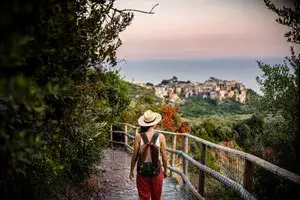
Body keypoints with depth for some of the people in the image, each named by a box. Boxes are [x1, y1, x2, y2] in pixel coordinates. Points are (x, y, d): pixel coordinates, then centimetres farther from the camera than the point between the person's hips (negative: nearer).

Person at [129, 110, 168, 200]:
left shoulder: (139, 137, -12)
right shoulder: (160, 137, -12)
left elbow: (134, 156, -7)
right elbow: (164, 156, -6)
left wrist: (131, 171, 7)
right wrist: (165, 170, 9)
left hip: (142, 171, 0)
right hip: (156, 171, 0)